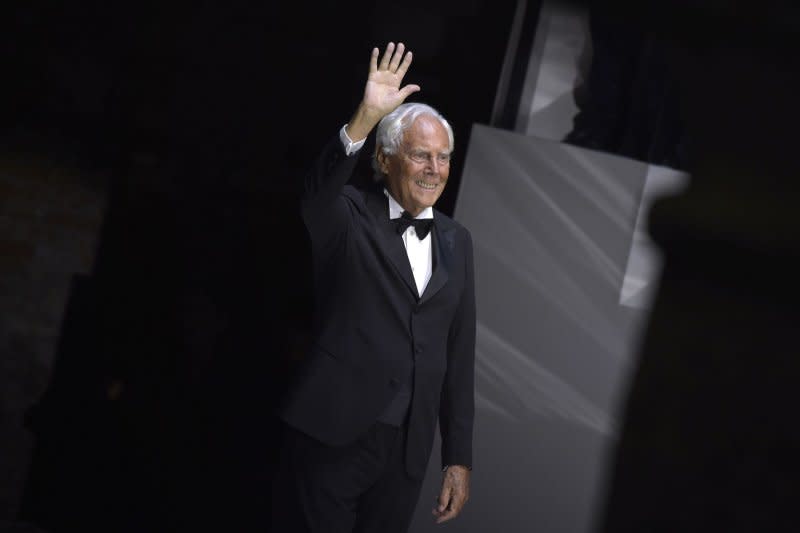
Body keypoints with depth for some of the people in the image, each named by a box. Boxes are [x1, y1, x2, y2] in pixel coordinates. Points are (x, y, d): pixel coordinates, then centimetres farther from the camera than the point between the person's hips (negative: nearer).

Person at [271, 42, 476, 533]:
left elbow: (459, 351, 10)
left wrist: (459, 456, 9)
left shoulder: (456, 240, 10)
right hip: (332, 436, -4)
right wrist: (364, 120, -43)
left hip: (409, 450, 4)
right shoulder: (349, 217, -3)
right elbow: (317, 193, -27)